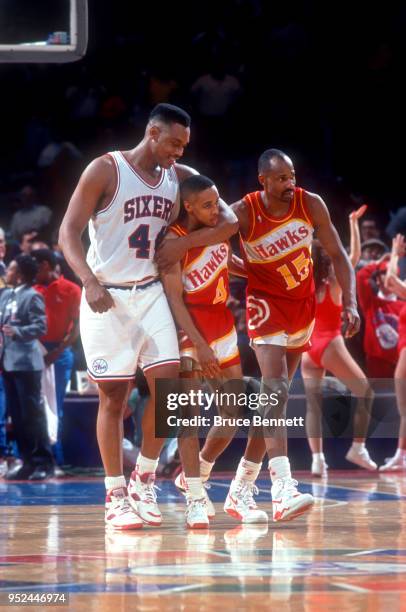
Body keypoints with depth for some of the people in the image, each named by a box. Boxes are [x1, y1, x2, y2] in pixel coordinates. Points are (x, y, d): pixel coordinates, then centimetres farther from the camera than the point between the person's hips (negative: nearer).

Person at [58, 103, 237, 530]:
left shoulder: (181, 178, 6)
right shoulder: (105, 170, -9)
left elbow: (229, 222, 1)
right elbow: (69, 231, -11)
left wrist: (181, 244, -12)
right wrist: (90, 282, -25)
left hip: (151, 293, 4)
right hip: (107, 297, -4)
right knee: (114, 397, 0)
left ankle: (145, 479, 11)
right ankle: (115, 496, 8)